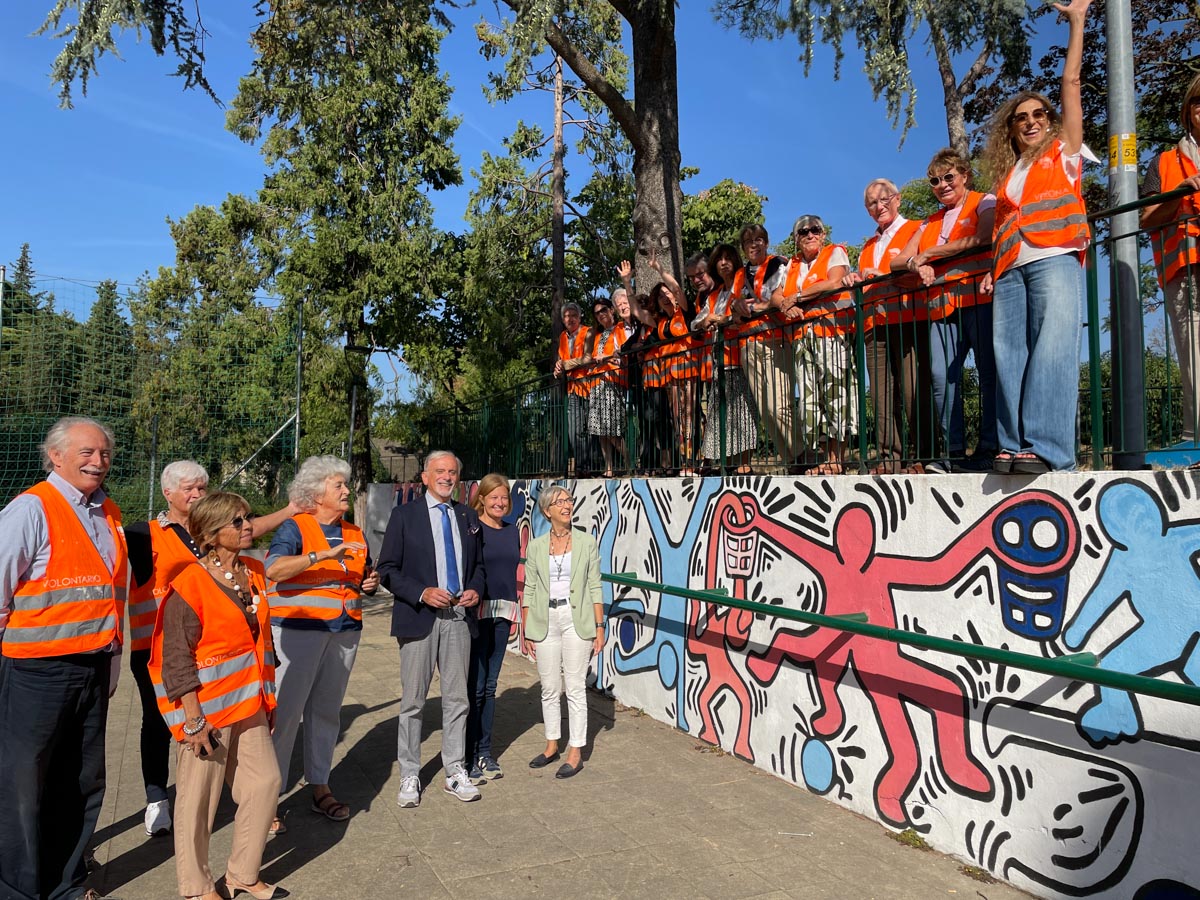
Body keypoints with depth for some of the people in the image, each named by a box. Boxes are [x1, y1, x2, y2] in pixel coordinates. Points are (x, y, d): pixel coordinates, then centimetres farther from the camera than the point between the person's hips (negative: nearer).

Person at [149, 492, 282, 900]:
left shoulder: (253, 572, 6)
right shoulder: (190, 584, -16)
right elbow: (176, 658, -15)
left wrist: (268, 695, 16)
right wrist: (194, 719, -16)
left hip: (248, 704, 7)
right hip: (208, 709, -7)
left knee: (265, 782, 9)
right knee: (198, 798, 7)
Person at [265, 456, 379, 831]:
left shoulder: (354, 532, 14)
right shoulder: (295, 527, -5)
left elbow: (366, 574, 26)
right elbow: (273, 569, -22)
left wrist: (370, 582, 4)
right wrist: (324, 554, -29)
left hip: (345, 630, 6)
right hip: (298, 629, -6)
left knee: (328, 711, 13)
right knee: (285, 712, -5)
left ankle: (320, 788, 25)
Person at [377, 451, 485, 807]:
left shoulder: (468, 517, 11)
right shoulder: (404, 515, -1)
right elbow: (387, 570, -3)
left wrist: (476, 589, -1)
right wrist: (422, 593, -16)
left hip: (459, 617, 3)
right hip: (419, 617, -3)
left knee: (457, 698, 10)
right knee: (413, 701, 5)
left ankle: (456, 773, 22)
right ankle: (409, 776, 18)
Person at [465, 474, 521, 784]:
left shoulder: (512, 530, 12)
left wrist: (513, 611, 14)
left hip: (502, 613, 6)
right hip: (476, 612, -6)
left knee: (489, 685, 13)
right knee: (474, 686, -3)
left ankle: (484, 753, 22)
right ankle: (467, 757, 8)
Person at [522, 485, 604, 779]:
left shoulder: (587, 542, 0)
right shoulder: (535, 547, 3)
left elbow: (595, 588, 0)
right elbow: (528, 590, 5)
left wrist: (600, 627, -4)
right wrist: (525, 631, 2)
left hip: (576, 620, -2)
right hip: (544, 622, 2)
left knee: (575, 688, 2)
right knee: (549, 688, 11)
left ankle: (576, 752, 14)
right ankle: (552, 745, 28)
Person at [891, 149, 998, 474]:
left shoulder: (985, 202, 10)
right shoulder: (930, 223, 27)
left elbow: (982, 239, -11)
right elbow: (897, 261, 18)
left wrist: (928, 253, -5)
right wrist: (917, 264, -7)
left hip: (979, 298, -5)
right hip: (942, 305, 5)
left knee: (989, 373, -7)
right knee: (942, 376, -8)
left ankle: (989, 449, -5)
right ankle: (952, 452, -6)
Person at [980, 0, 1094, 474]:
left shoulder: (1063, 150, 18)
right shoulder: (1007, 174, 26)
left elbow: (1071, 82, 15)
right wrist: (993, 269, 7)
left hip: (1054, 260, -4)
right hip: (1010, 271, 4)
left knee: (1051, 351, -18)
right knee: (1009, 357, -7)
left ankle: (1047, 448, -25)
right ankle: (1014, 445, -9)